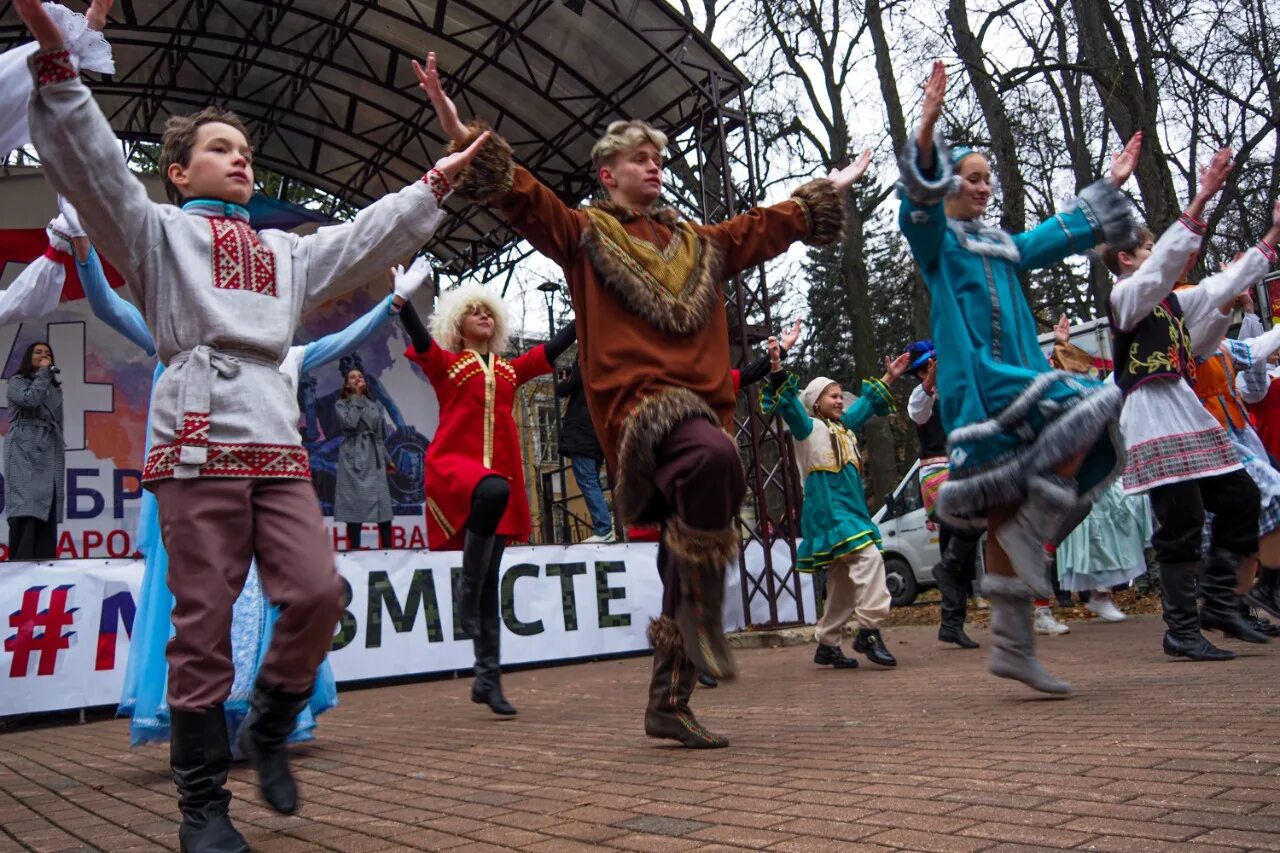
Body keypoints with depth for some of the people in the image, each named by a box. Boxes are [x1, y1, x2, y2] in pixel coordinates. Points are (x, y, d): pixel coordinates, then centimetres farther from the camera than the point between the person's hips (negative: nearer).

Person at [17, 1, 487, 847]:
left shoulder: (287, 252, 28)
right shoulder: (158, 231, 14)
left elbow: (367, 238, 27)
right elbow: (93, 165, 0)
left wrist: (434, 185, 25)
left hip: (279, 446, 5)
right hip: (199, 444, -4)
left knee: (318, 592, -10)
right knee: (206, 624, -5)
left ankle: (269, 729, 15)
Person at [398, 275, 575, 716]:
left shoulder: (509, 369, 19)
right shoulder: (444, 363, 10)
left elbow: (554, 346, 18)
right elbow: (417, 332, -7)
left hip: (500, 475, 4)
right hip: (453, 466, -4)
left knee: (491, 584, 3)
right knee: (493, 490, -40)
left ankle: (487, 679, 9)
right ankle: (465, 591, -23)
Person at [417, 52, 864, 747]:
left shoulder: (697, 242, 26)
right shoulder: (584, 233, 10)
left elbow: (766, 225, 38)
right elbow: (523, 196, -3)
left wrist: (828, 192, 46)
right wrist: (463, 137, -16)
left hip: (703, 400, 6)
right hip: (638, 398, -6)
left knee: (684, 566, 5)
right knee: (715, 458, -39)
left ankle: (667, 705, 17)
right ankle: (703, 611, -20)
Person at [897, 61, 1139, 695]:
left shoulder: (1003, 247, 25)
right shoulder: (936, 239, 3)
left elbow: (1062, 234, 38)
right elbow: (918, 204, -18)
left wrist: (1110, 187, 42)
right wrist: (926, 131, -32)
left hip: (1017, 376, 7)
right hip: (976, 383, -7)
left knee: (1010, 508, 4)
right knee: (1091, 408, -22)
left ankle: (1011, 646, 8)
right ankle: (1028, 532, -15)